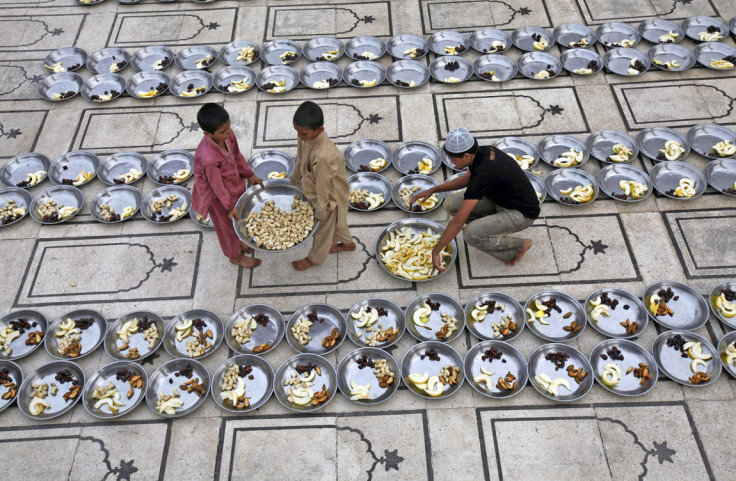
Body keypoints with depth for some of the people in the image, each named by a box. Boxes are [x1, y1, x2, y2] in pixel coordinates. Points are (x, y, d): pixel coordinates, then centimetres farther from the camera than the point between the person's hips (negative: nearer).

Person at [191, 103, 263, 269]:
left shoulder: (227, 134, -23)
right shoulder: (208, 159, -43)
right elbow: (217, 185, -27)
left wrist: (250, 175, 4)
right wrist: (229, 206, -14)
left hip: (234, 183, 6)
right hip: (219, 196, -6)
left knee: (239, 217, 31)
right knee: (227, 224, 21)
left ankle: (237, 241, 62)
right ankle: (235, 256, 50)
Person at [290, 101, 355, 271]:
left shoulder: (323, 156, -43)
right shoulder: (306, 135, -19)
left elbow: (323, 187, -29)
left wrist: (320, 211, -16)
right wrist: (295, 179, 15)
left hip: (329, 196, -8)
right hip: (314, 188, 8)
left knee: (323, 228, 21)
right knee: (335, 221, 33)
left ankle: (315, 258, 49)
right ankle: (347, 242, 60)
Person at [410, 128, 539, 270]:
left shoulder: (481, 175, -35)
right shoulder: (482, 152, -8)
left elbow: (457, 222, -34)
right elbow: (466, 179, 13)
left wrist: (435, 252, -26)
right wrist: (432, 190, 5)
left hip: (522, 214, -8)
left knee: (471, 235, -31)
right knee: (451, 204, -5)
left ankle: (520, 245, -4)